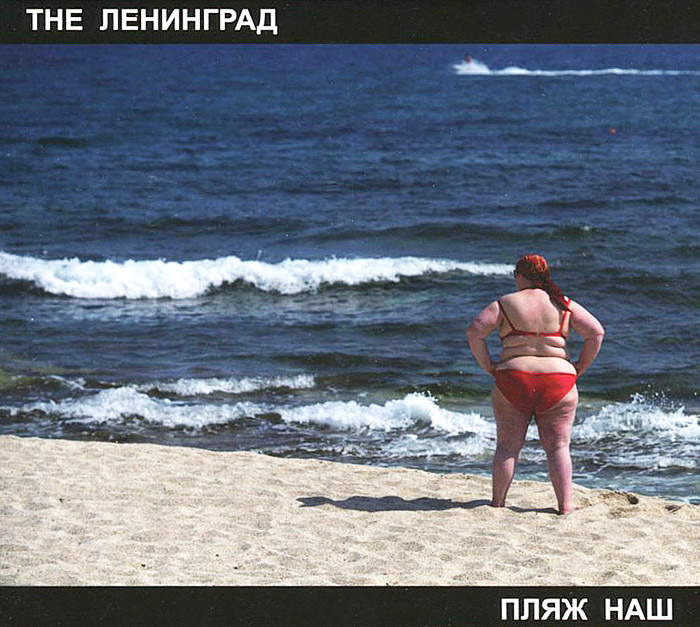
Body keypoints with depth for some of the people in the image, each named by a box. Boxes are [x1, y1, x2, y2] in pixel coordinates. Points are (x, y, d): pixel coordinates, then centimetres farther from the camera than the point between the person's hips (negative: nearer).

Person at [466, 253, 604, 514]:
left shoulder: (504, 304, 3)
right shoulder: (564, 305, 7)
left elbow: (474, 331, -6)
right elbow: (596, 332, 2)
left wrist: (488, 366, 1)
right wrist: (580, 367, 6)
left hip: (512, 383, -1)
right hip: (558, 383, 1)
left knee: (507, 446, 6)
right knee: (558, 447, 4)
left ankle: (497, 504, 8)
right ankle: (565, 506, -1)